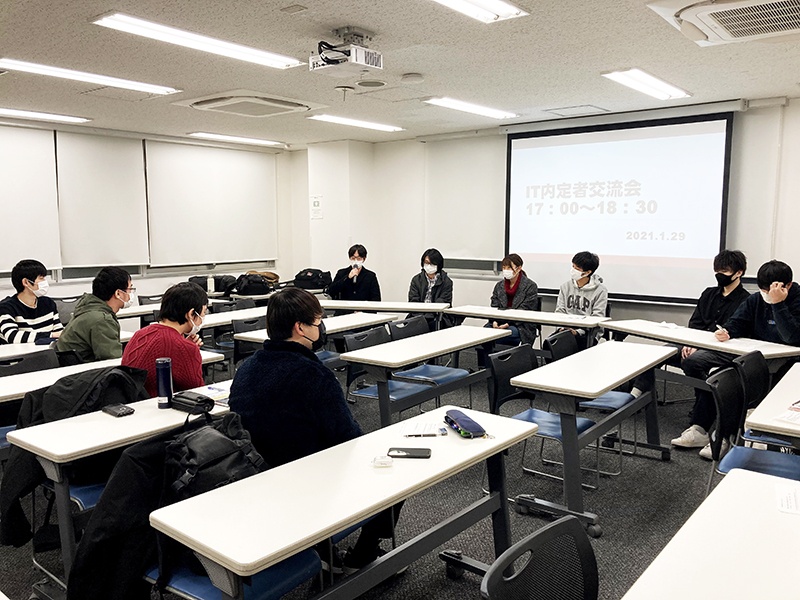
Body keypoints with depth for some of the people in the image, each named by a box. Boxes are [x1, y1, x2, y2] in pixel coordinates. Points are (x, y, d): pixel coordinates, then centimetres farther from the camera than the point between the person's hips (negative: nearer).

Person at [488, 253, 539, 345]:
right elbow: (494, 307, 10)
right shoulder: (499, 286, 18)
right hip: (500, 324, 5)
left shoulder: (530, 286, -1)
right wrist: (495, 321, -13)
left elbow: (525, 312, -9)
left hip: (522, 327, -5)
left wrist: (508, 324, -21)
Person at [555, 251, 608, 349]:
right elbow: (560, 311, 11)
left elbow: (597, 318, -6)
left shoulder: (600, 290, -2)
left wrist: (579, 331, -19)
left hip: (587, 333, -3)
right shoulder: (565, 287, 12)